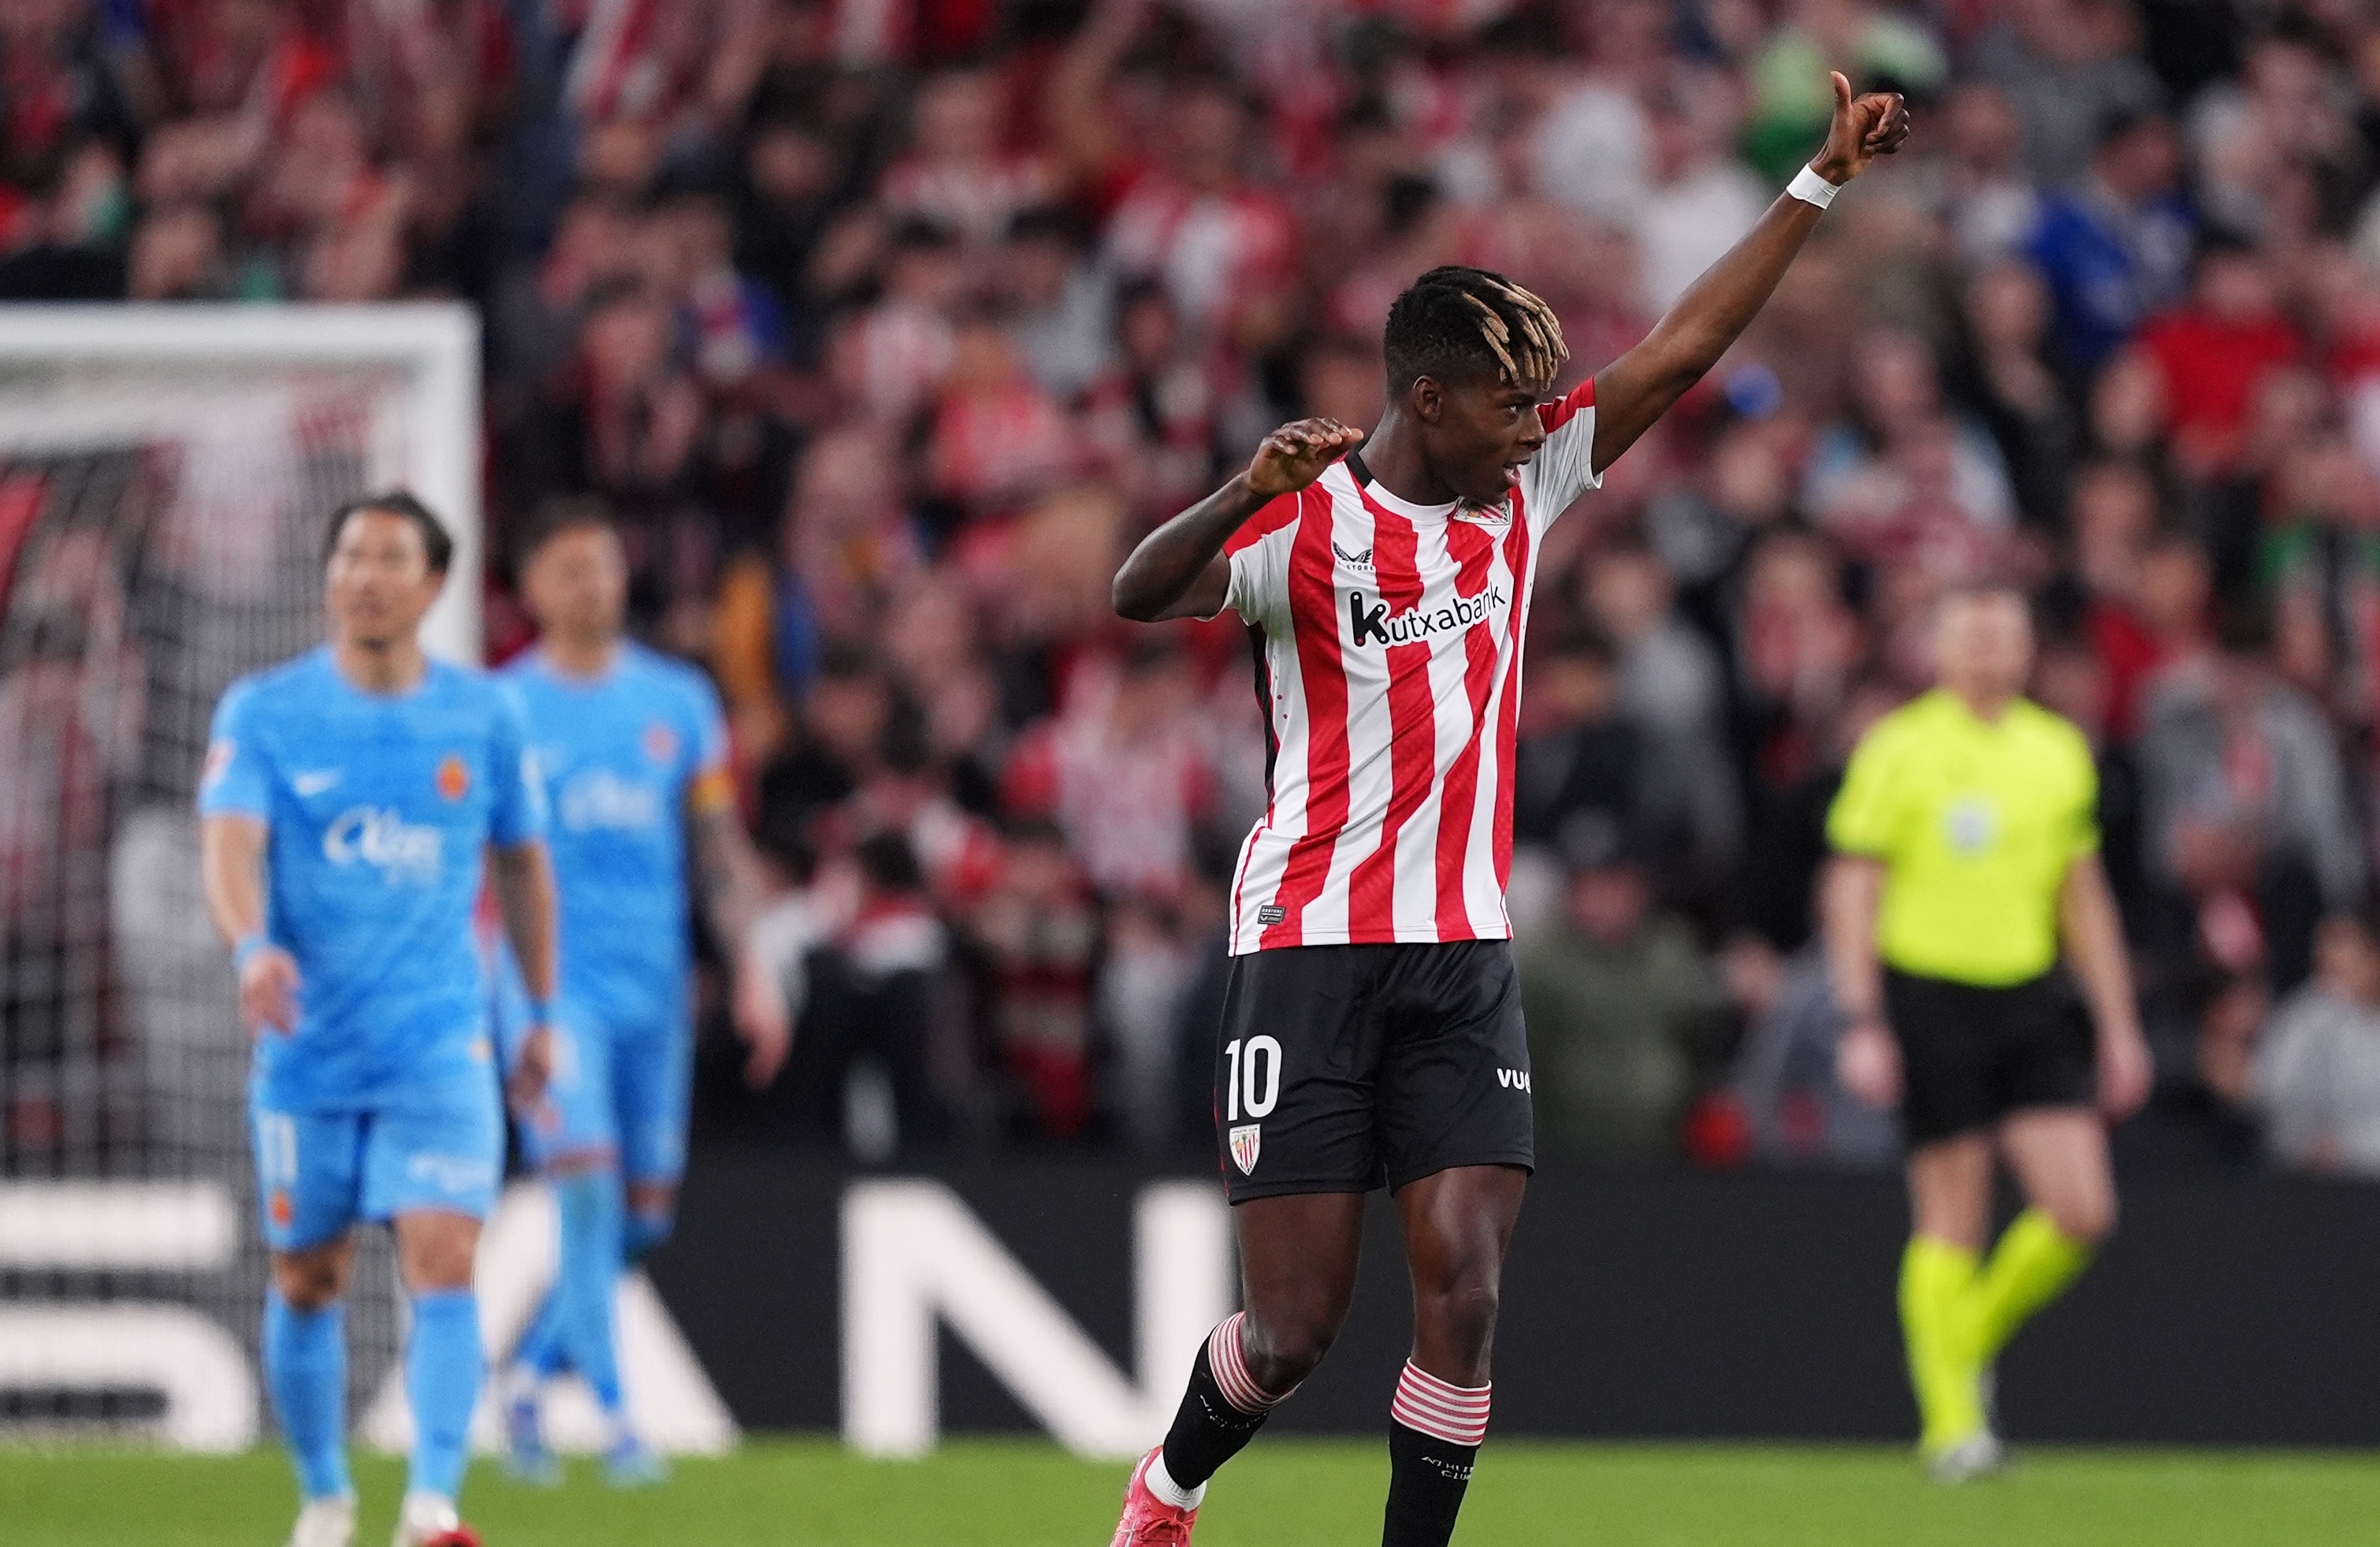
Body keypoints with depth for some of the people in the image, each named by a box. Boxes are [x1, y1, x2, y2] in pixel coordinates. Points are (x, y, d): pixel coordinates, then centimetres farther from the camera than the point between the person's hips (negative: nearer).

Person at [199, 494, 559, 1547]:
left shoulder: (482, 717, 3)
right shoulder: (265, 712, -3)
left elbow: (521, 860, 16)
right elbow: (229, 842, -18)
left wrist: (543, 1013, 18)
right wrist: (253, 945, -38)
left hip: (441, 1046, 0)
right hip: (308, 1053, 0)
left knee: (443, 1262, -16)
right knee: (307, 1282, 9)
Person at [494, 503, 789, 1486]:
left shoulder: (679, 702, 10)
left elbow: (720, 848, 13)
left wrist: (751, 971, 5)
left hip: (654, 987, 4)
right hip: (552, 982, -4)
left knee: (643, 1214, 4)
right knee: (587, 1182, -17)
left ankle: (533, 1372, 24)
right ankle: (614, 1419, -13)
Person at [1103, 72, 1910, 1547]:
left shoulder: (1527, 485, 8)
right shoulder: (1309, 525, -9)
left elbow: (1680, 350, 10)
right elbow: (1143, 595, -25)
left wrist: (1825, 181, 7)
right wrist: (1250, 490, -43)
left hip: (1466, 957, 5)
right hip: (1311, 952, -5)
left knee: (1463, 1295, -10)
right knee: (1296, 1326, -1)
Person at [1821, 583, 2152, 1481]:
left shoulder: (2059, 753, 12)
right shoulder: (1899, 751, -3)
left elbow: (2084, 899, 19)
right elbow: (1851, 893, -4)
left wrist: (2119, 1025, 15)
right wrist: (1862, 1025, -11)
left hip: (2031, 1002, 5)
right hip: (1932, 995, -5)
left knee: (2082, 1211, -6)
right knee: (1952, 1221, -5)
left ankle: (1972, 1335, 20)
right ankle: (1950, 1418, 5)